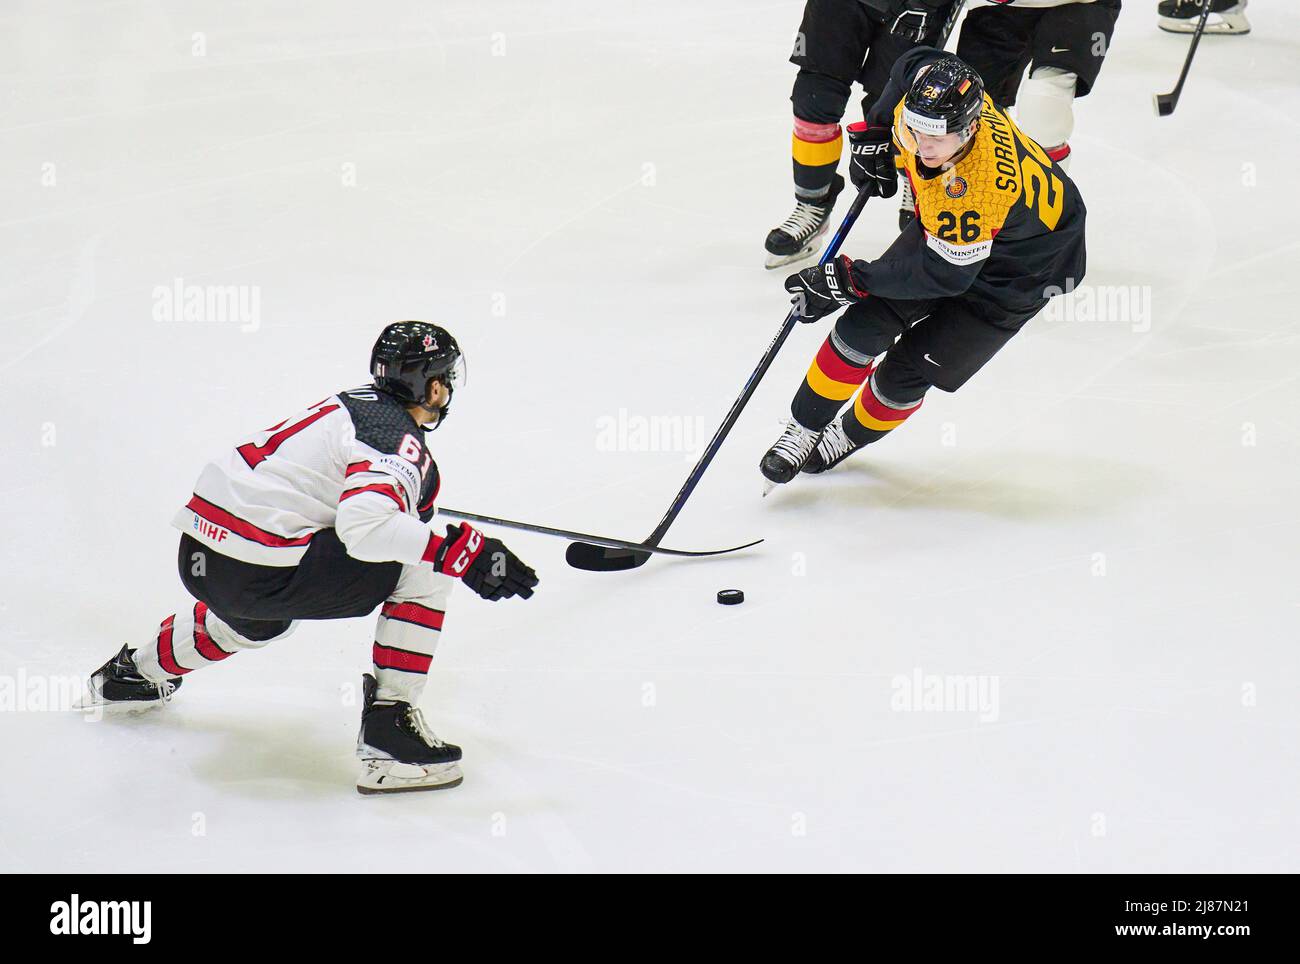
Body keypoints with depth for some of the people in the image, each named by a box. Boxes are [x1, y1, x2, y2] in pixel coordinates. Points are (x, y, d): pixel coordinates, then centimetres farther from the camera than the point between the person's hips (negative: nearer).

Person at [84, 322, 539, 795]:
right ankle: (387, 731, -8)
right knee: (424, 570, -7)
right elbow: (364, 528, -28)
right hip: (260, 573, -10)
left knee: (259, 622, 43)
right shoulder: (399, 437, -11)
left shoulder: (353, 404, 17)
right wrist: (462, 554, -25)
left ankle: (133, 671, 60)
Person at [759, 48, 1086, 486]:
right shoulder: (924, 92, -24)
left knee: (908, 372, -7)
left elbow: (945, 273, -32)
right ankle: (802, 431, 5)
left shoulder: (978, 185, -43)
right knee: (866, 324, -10)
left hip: (1020, 266, -7)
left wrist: (848, 279, -30)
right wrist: (875, 134, 5)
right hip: (946, 230, 7)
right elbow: (915, 64, 3)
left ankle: (852, 434, 22)